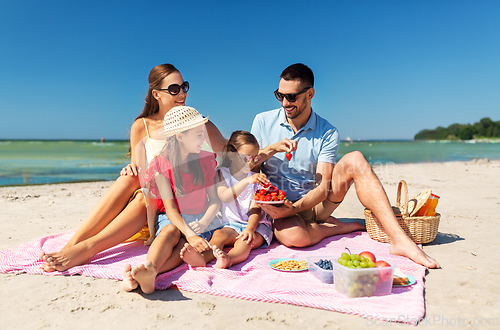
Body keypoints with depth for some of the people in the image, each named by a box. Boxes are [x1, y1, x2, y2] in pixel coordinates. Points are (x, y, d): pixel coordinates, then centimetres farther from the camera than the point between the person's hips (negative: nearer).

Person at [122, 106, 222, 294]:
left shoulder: (205, 160, 5)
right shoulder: (161, 165, -6)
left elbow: (214, 200, 3)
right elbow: (170, 208, -14)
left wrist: (204, 222, -18)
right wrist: (189, 234, -31)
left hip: (201, 219, 1)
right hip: (172, 220, -1)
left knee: (186, 246, -32)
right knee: (171, 231, -36)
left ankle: (150, 274, -56)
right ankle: (148, 273, -61)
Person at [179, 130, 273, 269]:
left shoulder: (257, 178, 5)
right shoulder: (221, 174, 3)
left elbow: (256, 208, -4)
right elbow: (225, 197, -18)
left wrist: (250, 228, -25)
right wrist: (247, 181, -32)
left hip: (256, 224, -1)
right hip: (231, 224, 1)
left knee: (245, 241, -30)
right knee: (219, 234, -28)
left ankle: (229, 259, -59)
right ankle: (202, 257, -52)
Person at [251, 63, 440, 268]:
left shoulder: (327, 134, -5)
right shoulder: (263, 122, -2)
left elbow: (323, 187, -12)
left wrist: (294, 208, -29)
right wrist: (271, 148, -20)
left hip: (312, 205, 2)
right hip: (275, 208, -1)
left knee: (354, 160, -22)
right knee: (294, 235, -40)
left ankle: (399, 239, -27)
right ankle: (345, 227, -8)